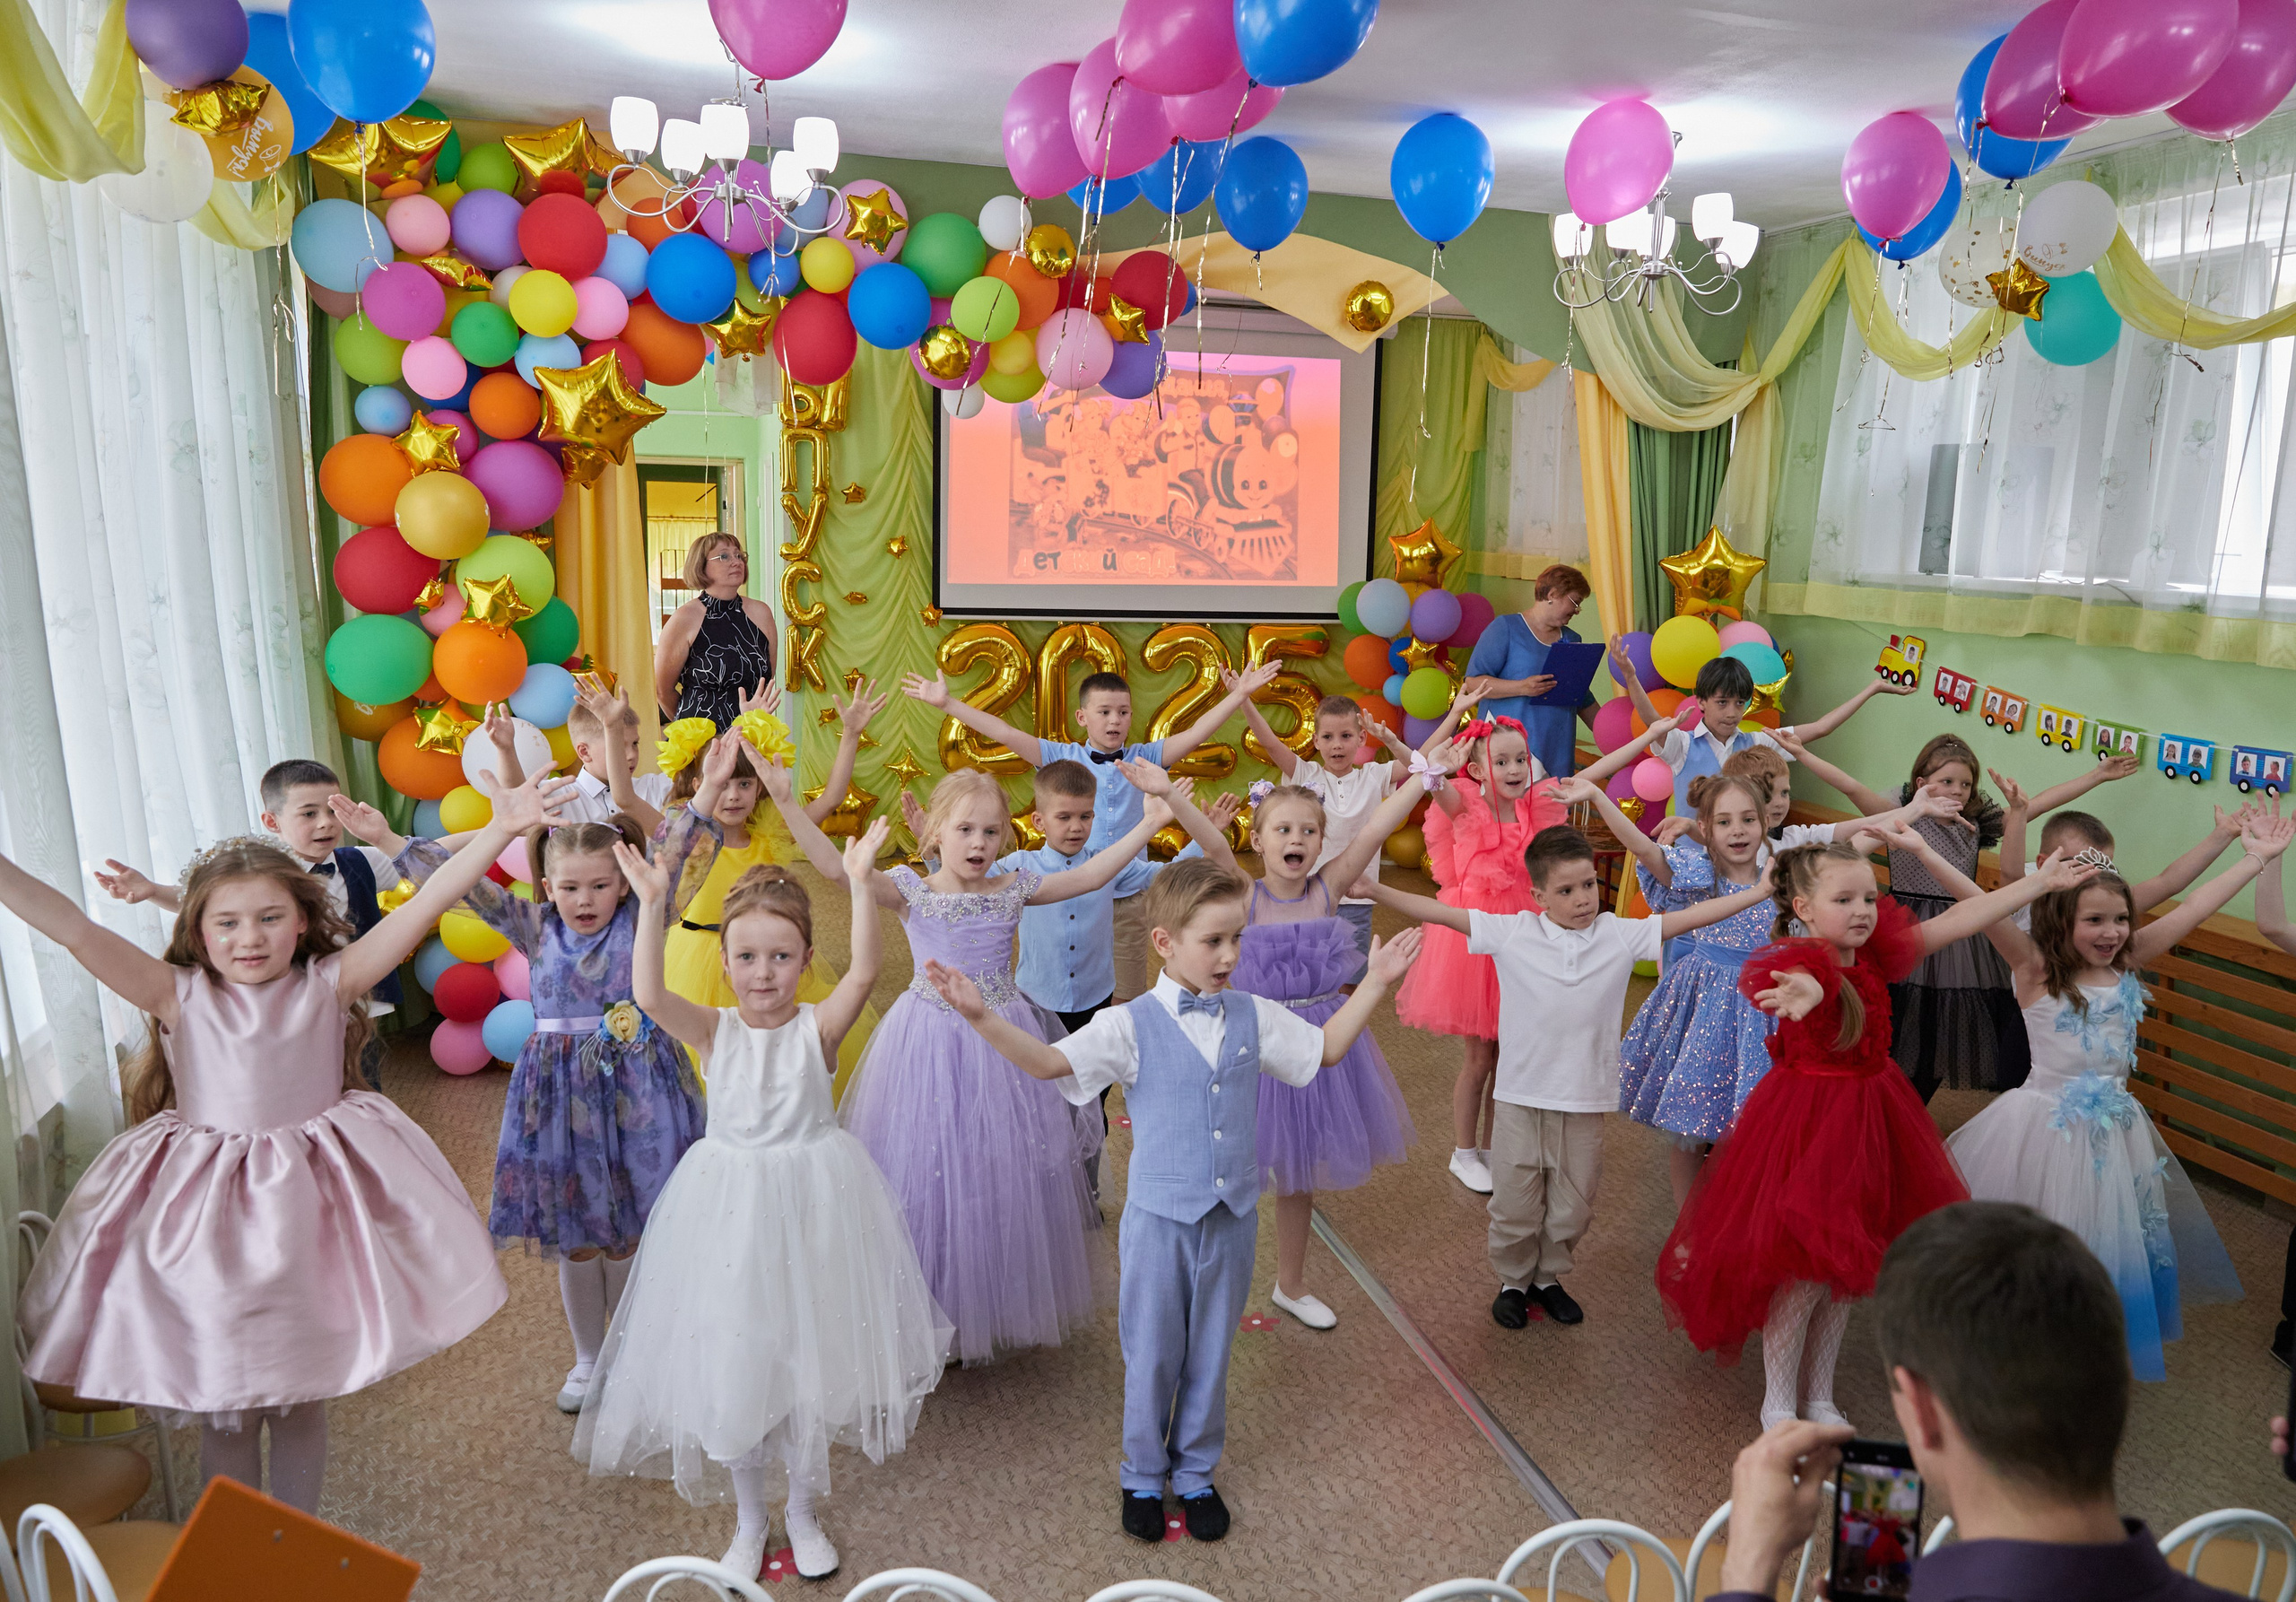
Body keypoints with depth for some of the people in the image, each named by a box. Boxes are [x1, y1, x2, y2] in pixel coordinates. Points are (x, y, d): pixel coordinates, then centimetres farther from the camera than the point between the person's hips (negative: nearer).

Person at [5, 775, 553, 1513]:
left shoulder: (326, 985, -6)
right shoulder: (180, 997, -5)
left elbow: (419, 910, -16)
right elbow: (75, 931, -13)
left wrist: (498, 831, -24)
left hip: (307, 1205, 0)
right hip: (207, 1212, 0)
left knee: (301, 1397, 16)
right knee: (223, 1408, 11)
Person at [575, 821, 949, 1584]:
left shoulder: (818, 1027, -9)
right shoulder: (715, 1031, -7)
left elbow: (863, 973, -27)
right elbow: (649, 995, -23)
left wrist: (858, 883, -35)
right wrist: (653, 904, -31)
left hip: (811, 1201, -1)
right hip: (730, 1205, 1)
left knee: (808, 1356, 12)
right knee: (731, 1363, 11)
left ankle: (803, 1512, 35)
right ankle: (749, 1516, 35)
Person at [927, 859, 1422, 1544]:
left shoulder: (1254, 1017, 0)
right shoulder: (1131, 1026, -13)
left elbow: (1325, 1047, 13)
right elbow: (1050, 1062, -22)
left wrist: (1375, 981, 8)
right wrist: (983, 1016, -36)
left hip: (1232, 1217, 3)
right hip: (1159, 1217, -3)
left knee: (1210, 1353, 17)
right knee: (1151, 1354, 13)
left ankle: (1196, 1473, 39)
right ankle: (1143, 1477, 36)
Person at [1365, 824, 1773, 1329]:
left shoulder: (1620, 936, -4)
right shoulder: (1511, 932, -9)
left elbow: (1690, 917, -5)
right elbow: (1439, 912, -12)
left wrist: (1762, 890, -8)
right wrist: (1372, 889, -18)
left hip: (1586, 1101, 2)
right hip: (1521, 1098, -1)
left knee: (1572, 1207, 15)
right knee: (1515, 1206, 11)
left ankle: (1548, 1278, 40)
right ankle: (1513, 1282, 35)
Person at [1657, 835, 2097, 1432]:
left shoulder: (1875, 953, 0)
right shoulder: (1799, 963, -21)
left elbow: (1957, 920, 4)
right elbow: (1798, 980, -46)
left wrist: (2041, 882, 3)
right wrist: (1806, 991, -71)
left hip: (1866, 1118, 7)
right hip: (1805, 1119, -7)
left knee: (1845, 1270, 15)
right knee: (1802, 1272, 0)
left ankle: (1818, 1394, 32)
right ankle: (1779, 1404, 20)